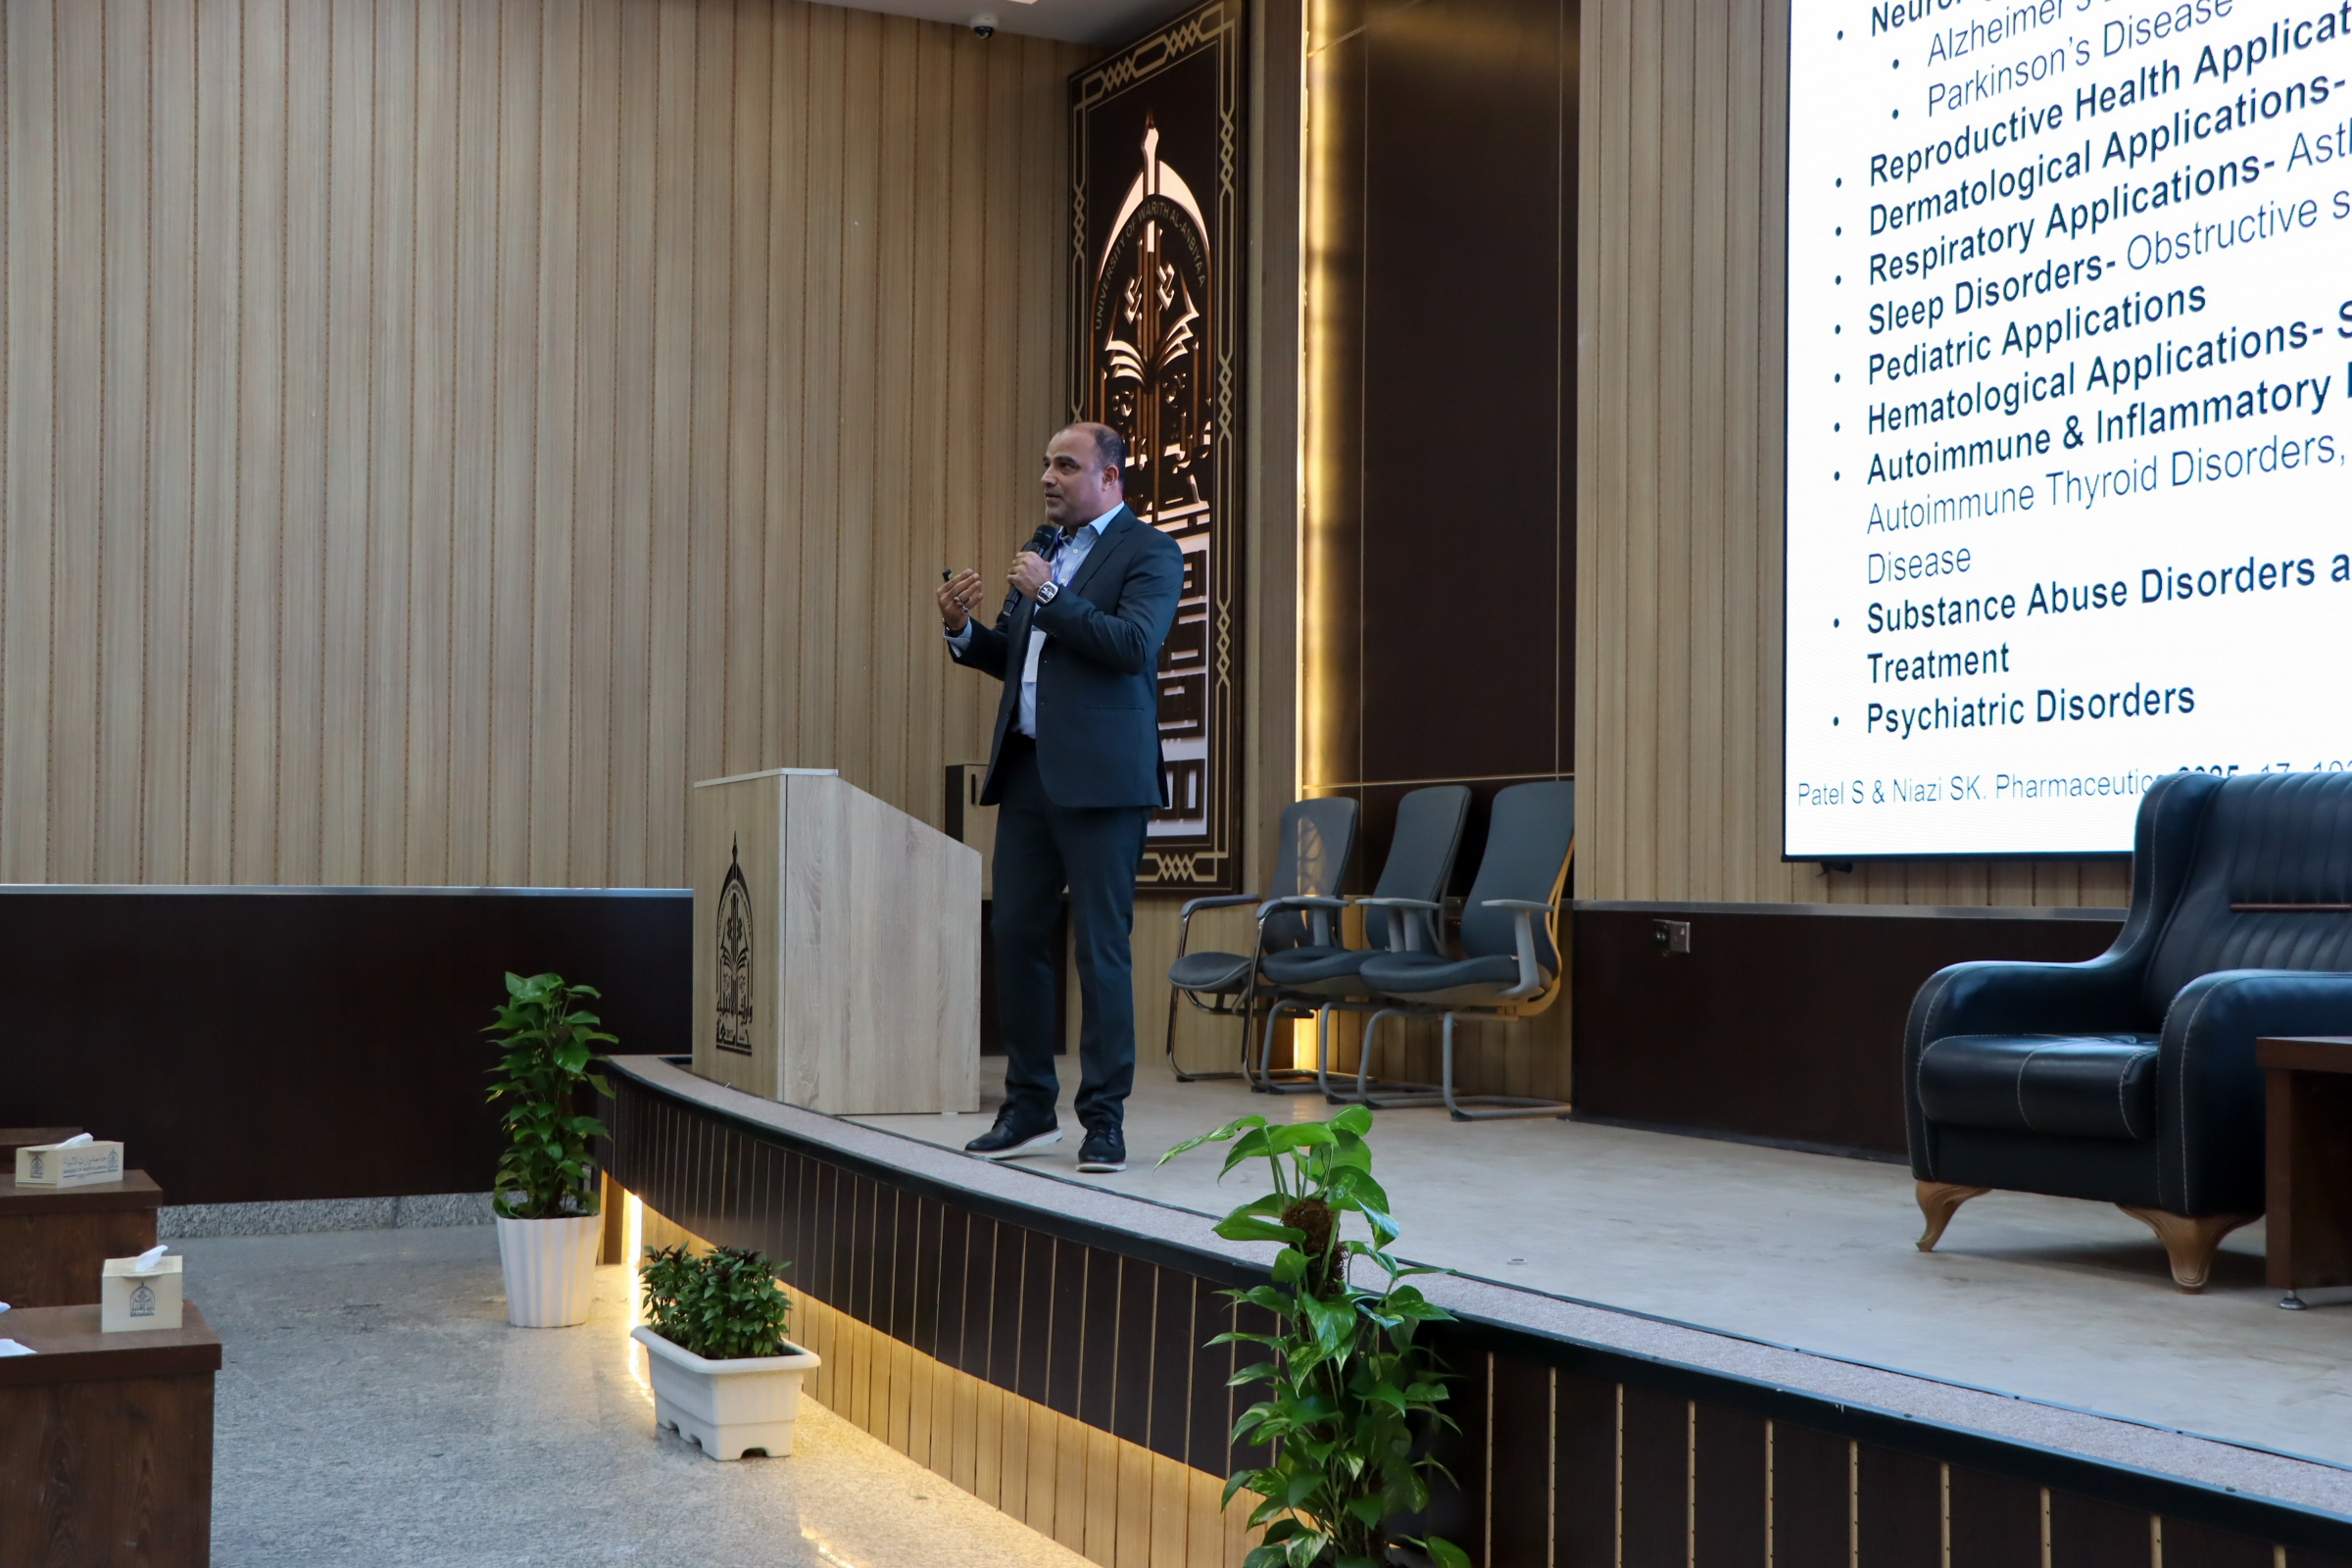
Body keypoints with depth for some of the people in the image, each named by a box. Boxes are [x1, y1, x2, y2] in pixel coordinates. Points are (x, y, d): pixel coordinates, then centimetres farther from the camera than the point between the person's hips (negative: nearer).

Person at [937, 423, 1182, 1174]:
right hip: (1027, 772, 7)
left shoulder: (1148, 552, -3)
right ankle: (1029, 1106, 17)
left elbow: (1133, 645, -18)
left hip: (1098, 777, -7)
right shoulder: (1038, 553, 19)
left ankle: (1104, 1118, 3)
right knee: (1016, 937, 7)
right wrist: (963, 629, 3)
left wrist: (1049, 594, -17)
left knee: (1101, 947, -3)